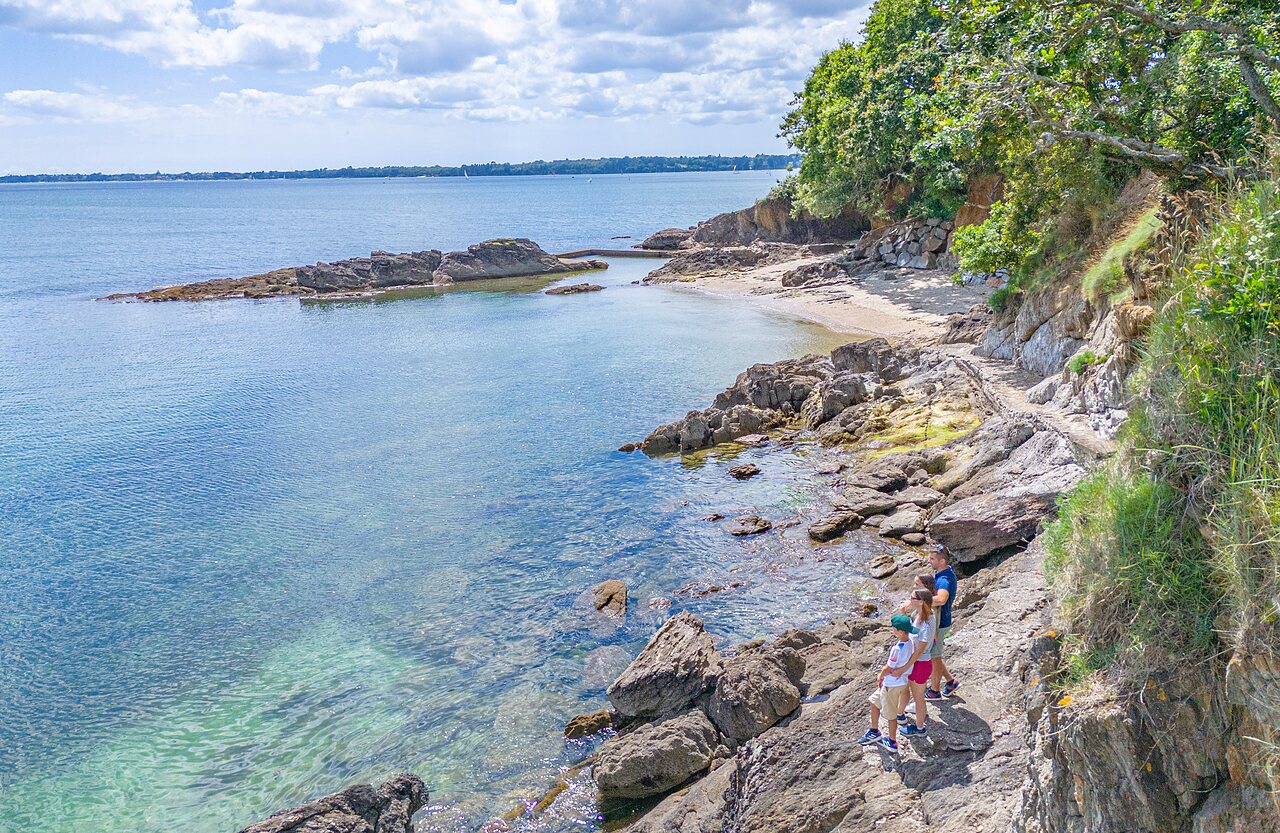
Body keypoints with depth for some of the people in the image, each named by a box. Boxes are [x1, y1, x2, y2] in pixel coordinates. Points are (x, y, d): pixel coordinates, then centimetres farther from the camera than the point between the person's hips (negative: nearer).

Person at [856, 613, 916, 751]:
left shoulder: (897, 649, -33)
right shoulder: (909, 642, -7)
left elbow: (888, 669, -20)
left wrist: (881, 676, 0)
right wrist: (883, 674, 8)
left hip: (892, 685, -9)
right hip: (899, 681, 9)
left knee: (890, 714, 10)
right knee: (874, 701, 23)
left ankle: (892, 742, 28)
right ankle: (874, 732, 37)